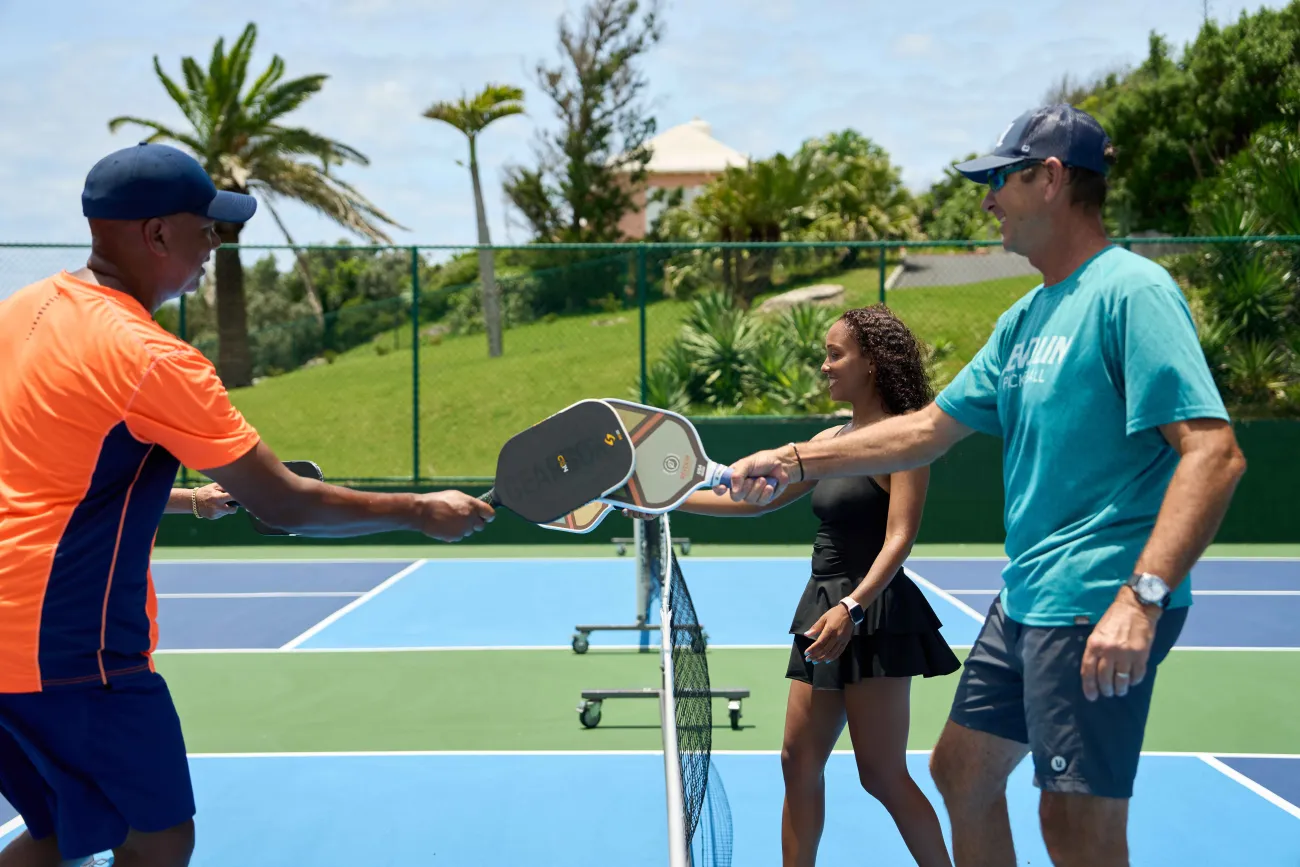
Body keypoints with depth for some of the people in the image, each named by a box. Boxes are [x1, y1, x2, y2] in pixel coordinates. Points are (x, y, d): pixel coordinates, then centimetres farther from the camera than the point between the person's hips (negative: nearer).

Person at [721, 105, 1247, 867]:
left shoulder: (1130, 291, -14)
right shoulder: (1024, 319, 14)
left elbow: (1213, 453, -23)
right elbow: (929, 430, 20)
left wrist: (1144, 597, -30)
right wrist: (795, 462, 15)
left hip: (1097, 608, -10)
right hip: (1025, 600, 10)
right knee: (962, 771, 18)